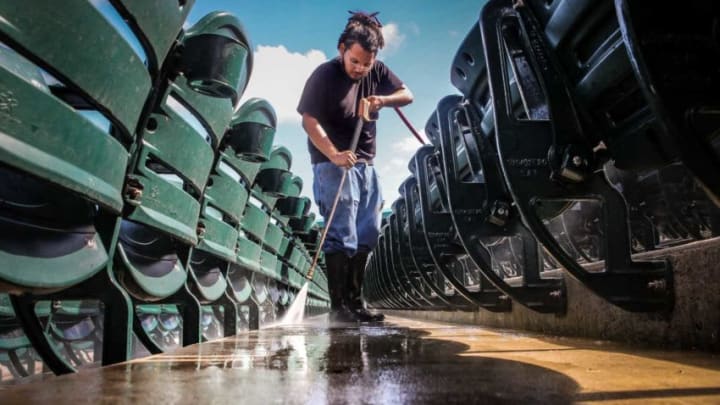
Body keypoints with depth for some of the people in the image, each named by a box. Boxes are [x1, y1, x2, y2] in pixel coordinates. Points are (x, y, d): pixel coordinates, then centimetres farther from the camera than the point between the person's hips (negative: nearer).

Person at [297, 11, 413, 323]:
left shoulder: (377, 72, 7)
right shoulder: (325, 75, -12)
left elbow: (407, 94, 7)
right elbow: (309, 121, -18)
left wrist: (383, 100, -15)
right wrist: (334, 155, -32)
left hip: (366, 165, 8)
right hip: (333, 165, -7)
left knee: (368, 234, 10)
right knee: (341, 235, -8)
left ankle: (354, 301, 21)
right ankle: (338, 306, 1)